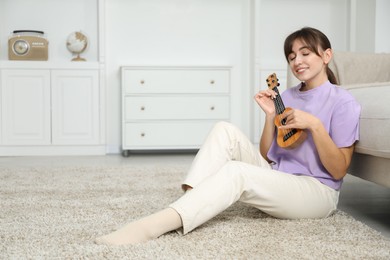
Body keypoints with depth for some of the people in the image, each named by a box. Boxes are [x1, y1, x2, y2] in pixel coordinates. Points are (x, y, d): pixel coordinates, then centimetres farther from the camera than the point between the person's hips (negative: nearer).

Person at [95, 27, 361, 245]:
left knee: (236, 171, -34)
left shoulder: (343, 103, -6)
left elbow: (339, 170, -11)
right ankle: (188, 204, -33)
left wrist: (314, 125, -21)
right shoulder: (287, 96, 13)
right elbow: (265, 158, 10)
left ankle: (152, 226, -47)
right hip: (276, 180, 6)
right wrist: (270, 115, -3)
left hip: (318, 193, -6)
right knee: (226, 130, -17)